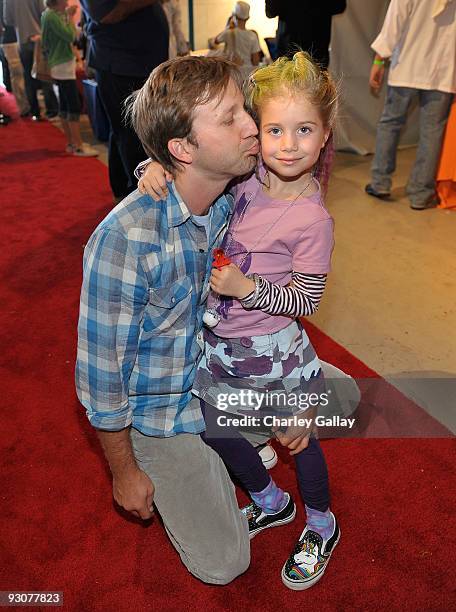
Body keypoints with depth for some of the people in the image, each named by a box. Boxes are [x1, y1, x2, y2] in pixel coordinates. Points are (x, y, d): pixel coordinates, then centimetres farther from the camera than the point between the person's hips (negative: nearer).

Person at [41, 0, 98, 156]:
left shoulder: (54, 14, 14)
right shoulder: (51, 15, -14)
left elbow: (66, 36, 13)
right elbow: (70, 36, -18)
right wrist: (69, 16, -10)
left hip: (63, 64, 10)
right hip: (62, 65, -10)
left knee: (65, 105, 10)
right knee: (74, 106, -12)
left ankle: (71, 143, 14)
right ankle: (78, 146, -12)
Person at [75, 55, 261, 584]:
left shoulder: (237, 199, -13)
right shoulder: (125, 239, -34)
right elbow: (100, 371, -22)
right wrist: (124, 474, -10)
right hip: (165, 410, -6)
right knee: (223, 563, 5)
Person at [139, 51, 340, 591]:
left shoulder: (312, 219, -22)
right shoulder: (247, 176, -8)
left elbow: (306, 300, -16)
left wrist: (248, 288, -28)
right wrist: (155, 168, -18)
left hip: (272, 351, -6)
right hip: (218, 342, 6)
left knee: (297, 439, 17)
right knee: (217, 432, 23)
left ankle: (321, 526, 49)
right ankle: (271, 503, 52)